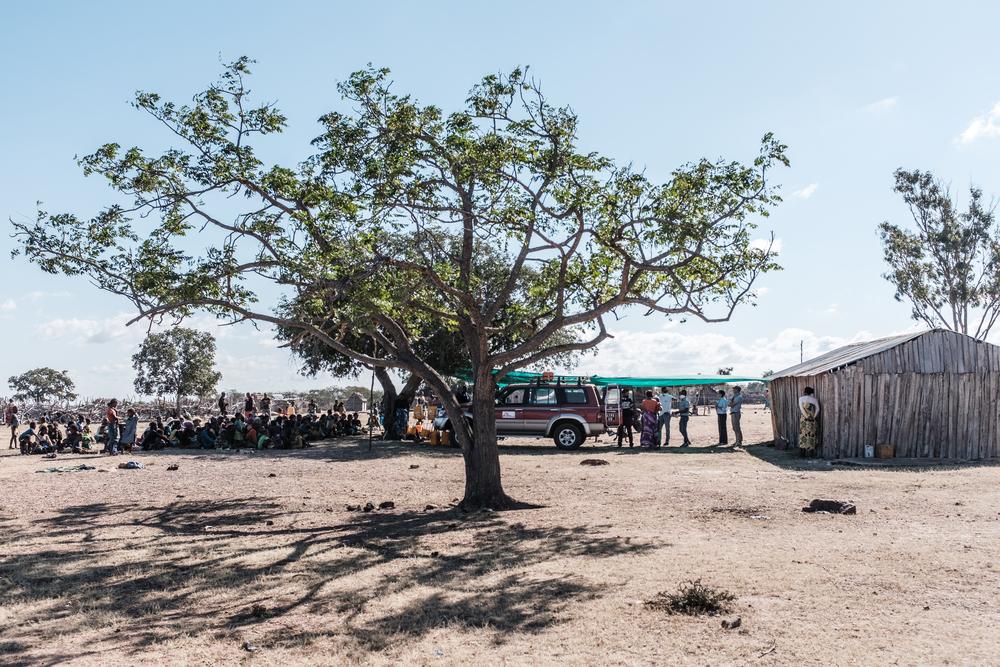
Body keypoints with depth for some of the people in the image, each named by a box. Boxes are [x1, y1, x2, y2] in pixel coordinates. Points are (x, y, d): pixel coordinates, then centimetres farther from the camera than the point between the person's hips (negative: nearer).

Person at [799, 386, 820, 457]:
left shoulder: (801, 398, 4)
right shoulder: (814, 399, 10)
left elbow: (801, 408, -10)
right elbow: (817, 409, -2)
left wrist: (806, 416, -12)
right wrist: (814, 416, -6)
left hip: (804, 419, -1)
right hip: (813, 420, 1)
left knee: (803, 435, 2)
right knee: (812, 435, 6)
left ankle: (802, 452, 0)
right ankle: (811, 452, 4)